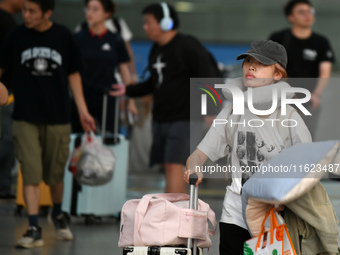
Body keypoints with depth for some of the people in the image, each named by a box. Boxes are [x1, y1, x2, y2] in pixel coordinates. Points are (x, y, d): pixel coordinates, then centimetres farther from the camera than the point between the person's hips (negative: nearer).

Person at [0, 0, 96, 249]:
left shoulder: (63, 36, -1)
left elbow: (73, 74, 8)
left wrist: (83, 110, 6)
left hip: (58, 116, 1)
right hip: (26, 117, -1)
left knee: (55, 175, 10)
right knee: (31, 174, -7)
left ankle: (58, 214, 36)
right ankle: (34, 230, -5)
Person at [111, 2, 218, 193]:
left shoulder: (187, 47, -11)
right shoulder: (156, 50, 14)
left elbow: (207, 79, -14)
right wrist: (128, 90, 17)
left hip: (183, 119, -8)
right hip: (161, 119, 8)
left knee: (174, 166, -15)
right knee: (170, 169, 9)